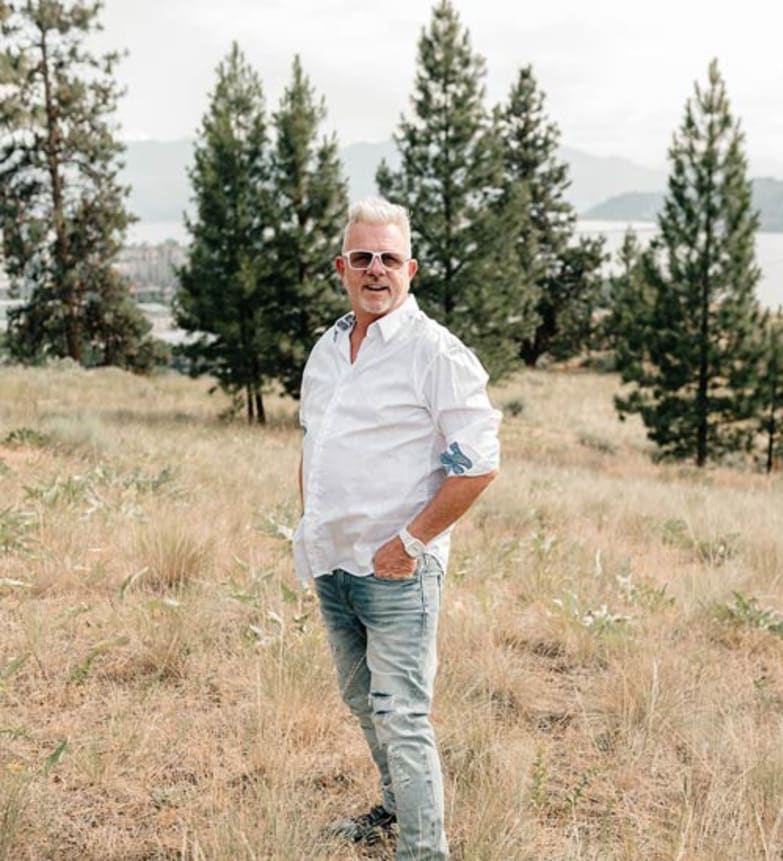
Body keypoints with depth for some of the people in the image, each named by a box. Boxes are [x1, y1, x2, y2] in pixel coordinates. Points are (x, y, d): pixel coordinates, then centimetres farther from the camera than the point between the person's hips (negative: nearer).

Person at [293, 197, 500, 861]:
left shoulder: (436, 352, -13)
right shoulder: (327, 349, 11)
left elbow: (478, 463, -17)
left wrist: (411, 542, -16)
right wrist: (311, 527, 13)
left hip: (396, 567, -8)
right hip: (330, 562, 8)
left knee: (400, 716, -6)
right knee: (362, 699, 21)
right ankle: (397, 805, 40)